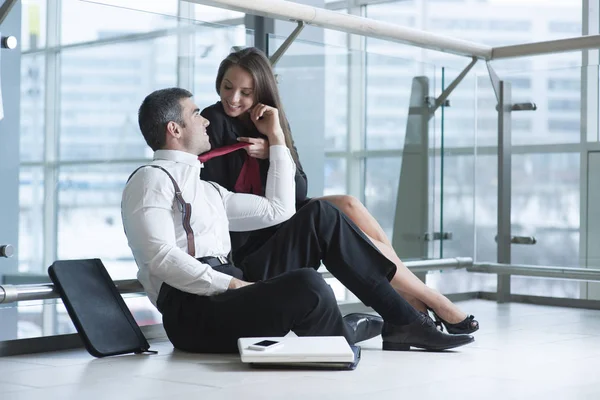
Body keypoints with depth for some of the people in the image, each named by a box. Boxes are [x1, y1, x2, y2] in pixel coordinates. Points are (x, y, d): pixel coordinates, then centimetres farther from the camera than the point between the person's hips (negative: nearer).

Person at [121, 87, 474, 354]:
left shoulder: (206, 190, 27)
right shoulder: (151, 179, -1)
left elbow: (279, 210, 26)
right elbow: (163, 259, -15)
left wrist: (276, 136, 27)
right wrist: (233, 285, -21)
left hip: (228, 291, 9)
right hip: (193, 312, -9)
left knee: (320, 216, 3)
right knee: (308, 286, -33)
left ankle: (402, 319, -1)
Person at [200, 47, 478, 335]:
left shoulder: (272, 120, 6)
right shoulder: (214, 121, -12)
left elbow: (299, 191, -3)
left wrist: (273, 153, -19)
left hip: (278, 219, 7)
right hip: (245, 240, -7)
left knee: (347, 205, -16)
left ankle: (417, 305, -15)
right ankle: (433, 303, -6)